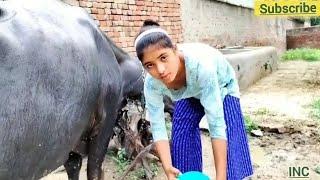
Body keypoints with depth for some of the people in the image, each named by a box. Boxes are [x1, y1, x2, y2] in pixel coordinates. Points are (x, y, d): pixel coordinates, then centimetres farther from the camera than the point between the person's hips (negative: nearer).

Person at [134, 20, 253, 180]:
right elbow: (157, 127, -23)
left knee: (231, 147, -13)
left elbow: (216, 122, -43)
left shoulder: (200, 63, -46)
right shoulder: (152, 83, -32)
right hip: (189, 95, 3)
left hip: (222, 89, -3)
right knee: (180, 141, -4)